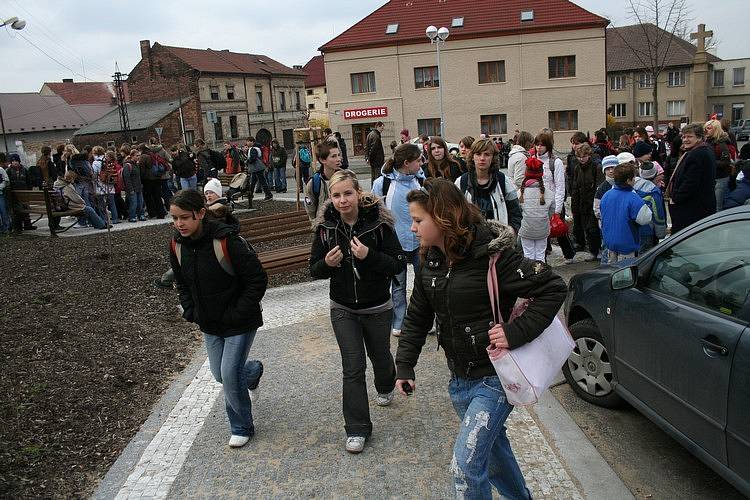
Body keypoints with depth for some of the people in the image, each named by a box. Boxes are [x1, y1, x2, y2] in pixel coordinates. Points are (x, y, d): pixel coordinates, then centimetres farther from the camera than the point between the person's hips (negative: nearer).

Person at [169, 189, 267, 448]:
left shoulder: (226, 240, -26)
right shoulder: (177, 244, -5)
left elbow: (258, 279, -20)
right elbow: (181, 283, 13)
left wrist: (237, 315, -20)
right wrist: (190, 312, 1)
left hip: (239, 323, -6)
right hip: (209, 324, 7)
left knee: (230, 376, -6)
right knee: (219, 374, 17)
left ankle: (241, 428, 19)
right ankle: (253, 370, 50)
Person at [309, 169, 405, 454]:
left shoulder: (379, 223, -16)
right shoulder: (325, 227, -8)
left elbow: (399, 265, -16)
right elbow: (314, 270, 0)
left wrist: (369, 256, -32)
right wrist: (327, 263, -23)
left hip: (377, 308, -1)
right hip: (343, 310, 1)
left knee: (380, 355, 21)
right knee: (353, 367, -2)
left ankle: (385, 387, 55)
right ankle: (357, 429, 10)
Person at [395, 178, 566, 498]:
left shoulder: (491, 254, -22)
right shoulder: (431, 261, 0)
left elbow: (553, 288, -20)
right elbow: (417, 316, 9)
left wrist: (516, 333, -27)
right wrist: (404, 365, 4)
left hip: (494, 376, -7)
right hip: (460, 378, 7)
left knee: (465, 463, -9)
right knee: (493, 448, 25)